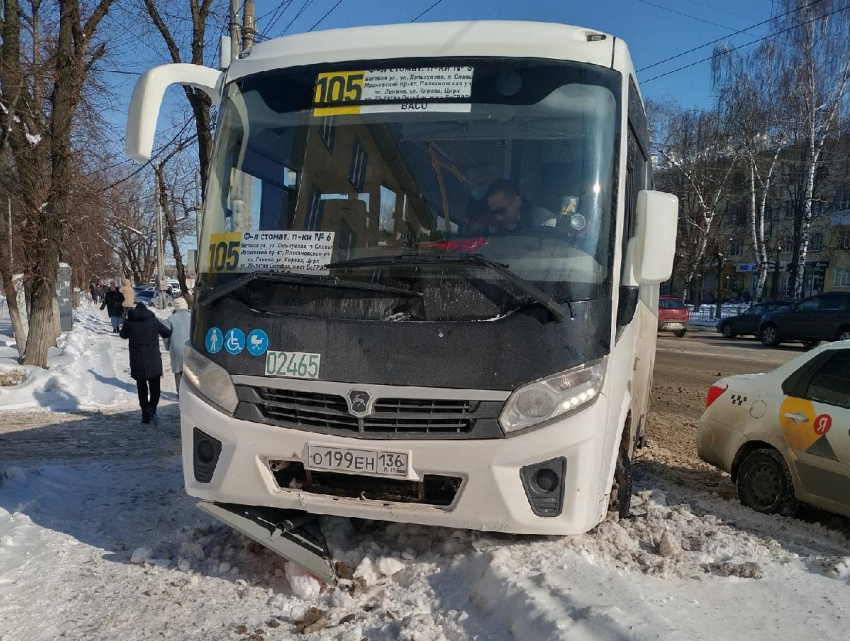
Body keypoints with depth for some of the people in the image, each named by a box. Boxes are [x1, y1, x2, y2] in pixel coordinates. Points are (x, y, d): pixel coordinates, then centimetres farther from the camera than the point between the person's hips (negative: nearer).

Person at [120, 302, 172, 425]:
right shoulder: (153, 321, -3)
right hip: (153, 362, -1)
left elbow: (123, 335, 17)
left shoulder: (129, 322, -1)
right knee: (155, 389, 6)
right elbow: (167, 333, 6)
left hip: (137, 363, 1)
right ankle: (151, 410, -16)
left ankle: (145, 414, 12)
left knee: (141, 388, 15)